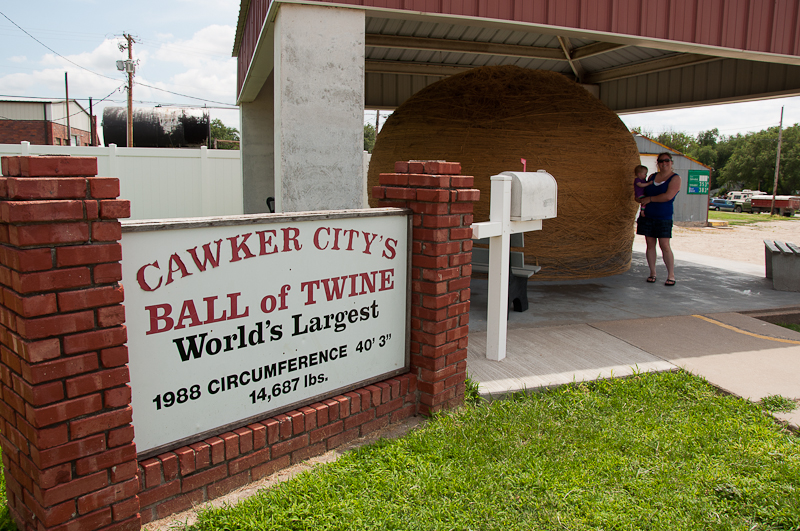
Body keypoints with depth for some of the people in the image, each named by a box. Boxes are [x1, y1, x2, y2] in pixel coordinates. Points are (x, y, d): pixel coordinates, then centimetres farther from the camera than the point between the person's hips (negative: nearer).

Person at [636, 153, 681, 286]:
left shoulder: (675, 178, -4)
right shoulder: (653, 176, 13)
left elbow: (668, 196, -17)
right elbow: (645, 191, 25)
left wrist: (649, 199, -12)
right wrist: (640, 198, 3)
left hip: (663, 217, -5)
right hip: (647, 215, 5)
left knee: (664, 245, -8)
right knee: (650, 244, 4)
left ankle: (671, 275, 0)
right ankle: (652, 273, 11)